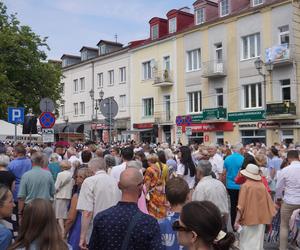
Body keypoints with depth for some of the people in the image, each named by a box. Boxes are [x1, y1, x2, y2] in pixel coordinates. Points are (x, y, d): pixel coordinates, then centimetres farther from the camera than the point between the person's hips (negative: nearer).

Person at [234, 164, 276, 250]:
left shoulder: (245, 186, -11)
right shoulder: (262, 186, 1)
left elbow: (241, 206, -14)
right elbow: (269, 204, 6)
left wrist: (237, 221, -10)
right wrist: (269, 220, 17)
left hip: (248, 219, -4)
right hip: (261, 219, 4)